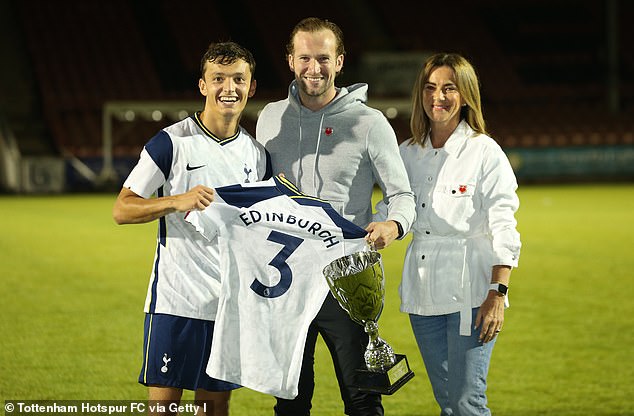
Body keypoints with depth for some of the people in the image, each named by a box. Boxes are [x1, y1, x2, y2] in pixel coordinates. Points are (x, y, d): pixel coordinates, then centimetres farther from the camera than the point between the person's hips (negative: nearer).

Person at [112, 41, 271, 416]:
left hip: (230, 302, 4)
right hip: (175, 299, -4)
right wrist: (178, 201, -21)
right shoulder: (172, 142, -6)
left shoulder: (257, 154, 10)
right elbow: (122, 210, -6)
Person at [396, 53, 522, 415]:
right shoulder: (408, 154, 11)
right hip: (423, 291, 5)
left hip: (471, 290, -5)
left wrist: (497, 294, -16)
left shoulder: (485, 152, -4)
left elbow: (504, 231, -8)